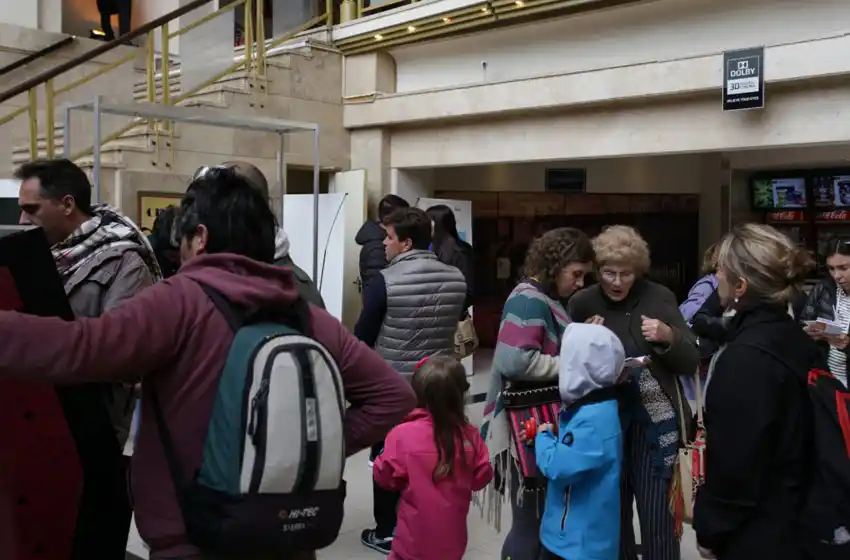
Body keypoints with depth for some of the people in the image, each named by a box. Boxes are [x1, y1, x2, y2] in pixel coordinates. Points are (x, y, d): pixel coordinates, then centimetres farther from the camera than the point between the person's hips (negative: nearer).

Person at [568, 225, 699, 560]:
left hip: (653, 420, -2)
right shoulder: (582, 303, 0)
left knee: (657, 513, 2)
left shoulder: (659, 297, -3)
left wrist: (668, 337, -20)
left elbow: (691, 363, -1)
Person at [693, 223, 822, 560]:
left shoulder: (745, 357, -25)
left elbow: (733, 461, -24)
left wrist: (711, 531, -11)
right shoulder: (796, 340, 3)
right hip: (791, 517, 8)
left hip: (754, 533, -8)